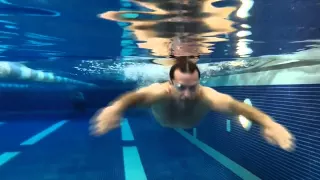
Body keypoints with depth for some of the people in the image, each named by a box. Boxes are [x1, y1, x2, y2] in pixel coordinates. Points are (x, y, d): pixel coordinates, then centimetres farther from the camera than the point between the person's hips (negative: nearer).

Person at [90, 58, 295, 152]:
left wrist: (268, 123, -79)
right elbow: (137, 96, -67)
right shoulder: (160, 91, -47)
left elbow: (232, 104, -62)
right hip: (160, 128, -1)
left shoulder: (205, 94, -46)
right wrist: (115, 107, -89)